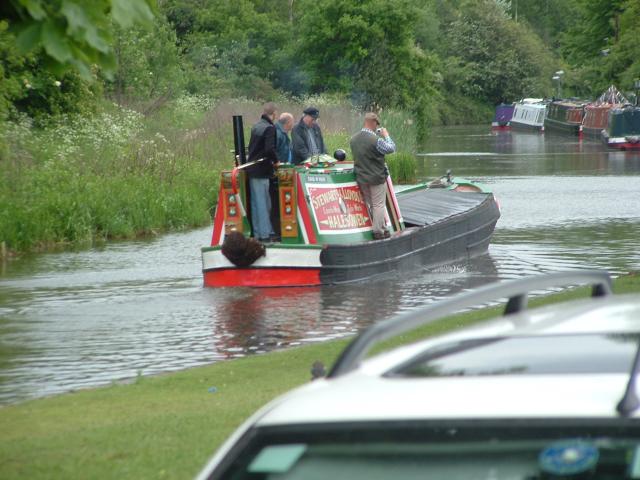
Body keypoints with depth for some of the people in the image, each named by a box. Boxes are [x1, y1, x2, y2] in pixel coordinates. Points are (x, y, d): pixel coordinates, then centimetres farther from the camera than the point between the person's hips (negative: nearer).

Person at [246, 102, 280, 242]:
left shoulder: (256, 127, 13)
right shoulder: (269, 128, -14)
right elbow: (269, 149, -23)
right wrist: (275, 161, -7)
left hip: (252, 169, 8)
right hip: (261, 171, -8)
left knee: (256, 202, 12)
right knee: (262, 203, -4)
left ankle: (258, 233, 18)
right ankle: (265, 234, -2)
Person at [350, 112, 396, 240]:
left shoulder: (354, 139, -1)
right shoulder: (376, 140, -23)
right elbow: (391, 148, -13)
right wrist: (386, 135, 5)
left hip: (361, 178, 7)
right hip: (376, 177, -7)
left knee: (370, 204, 17)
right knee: (378, 205, 3)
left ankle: (381, 228, 27)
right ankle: (378, 231, 8)